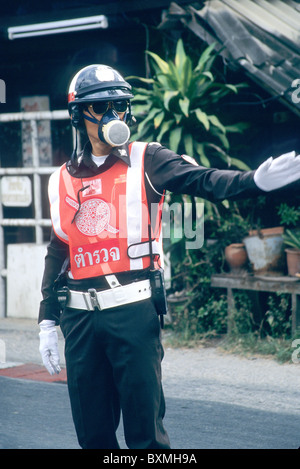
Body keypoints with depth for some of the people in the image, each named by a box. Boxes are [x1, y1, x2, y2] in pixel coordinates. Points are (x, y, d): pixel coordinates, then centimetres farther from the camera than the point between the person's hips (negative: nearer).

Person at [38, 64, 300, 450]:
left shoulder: (146, 162, 3)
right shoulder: (63, 181, 13)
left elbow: (203, 181, -13)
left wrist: (255, 180, -32)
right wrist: (48, 322, 14)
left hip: (134, 311, -4)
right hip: (80, 317, 4)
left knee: (145, 430, -2)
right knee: (92, 430, 11)